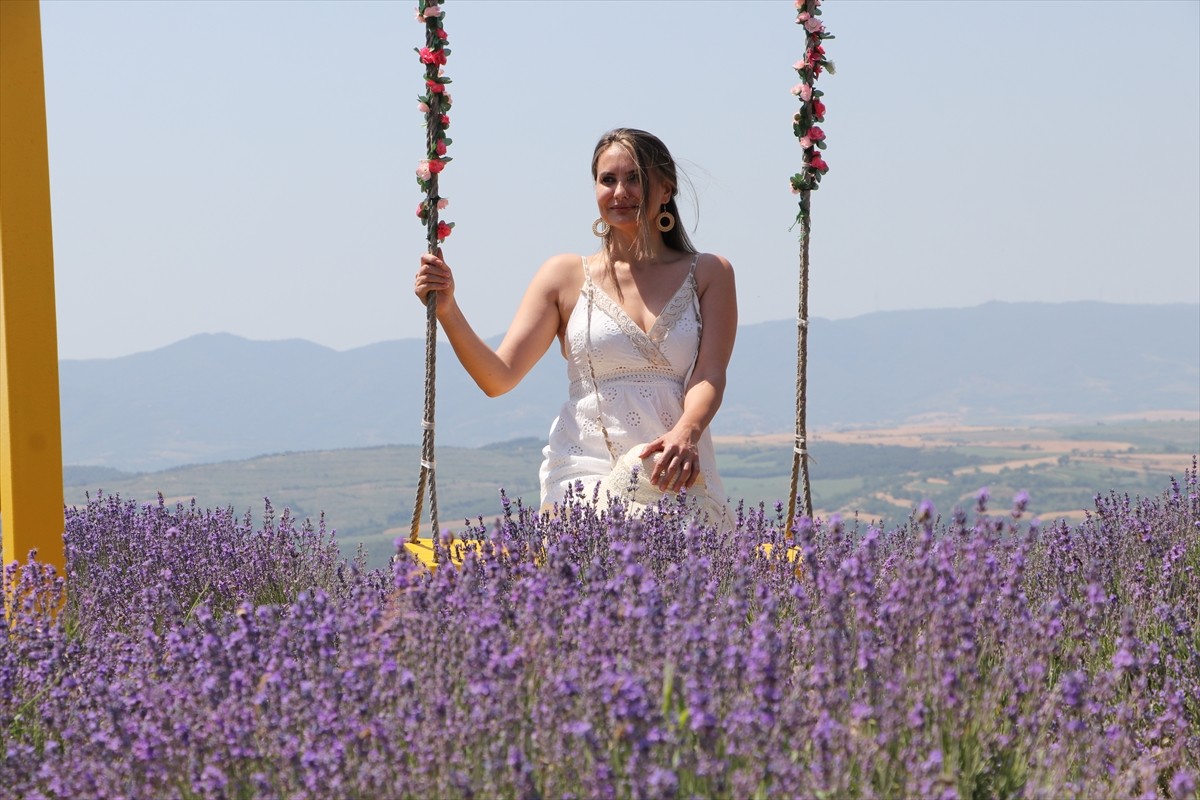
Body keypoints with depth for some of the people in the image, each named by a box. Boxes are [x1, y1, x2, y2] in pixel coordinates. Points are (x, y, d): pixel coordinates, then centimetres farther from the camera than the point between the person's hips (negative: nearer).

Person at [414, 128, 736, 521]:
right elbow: (498, 377, 5)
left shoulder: (708, 274, 12)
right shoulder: (566, 275, 11)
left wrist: (686, 434, -23)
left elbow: (710, 376, -2)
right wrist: (447, 311, -10)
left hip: (678, 478, 1)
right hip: (585, 474, 0)